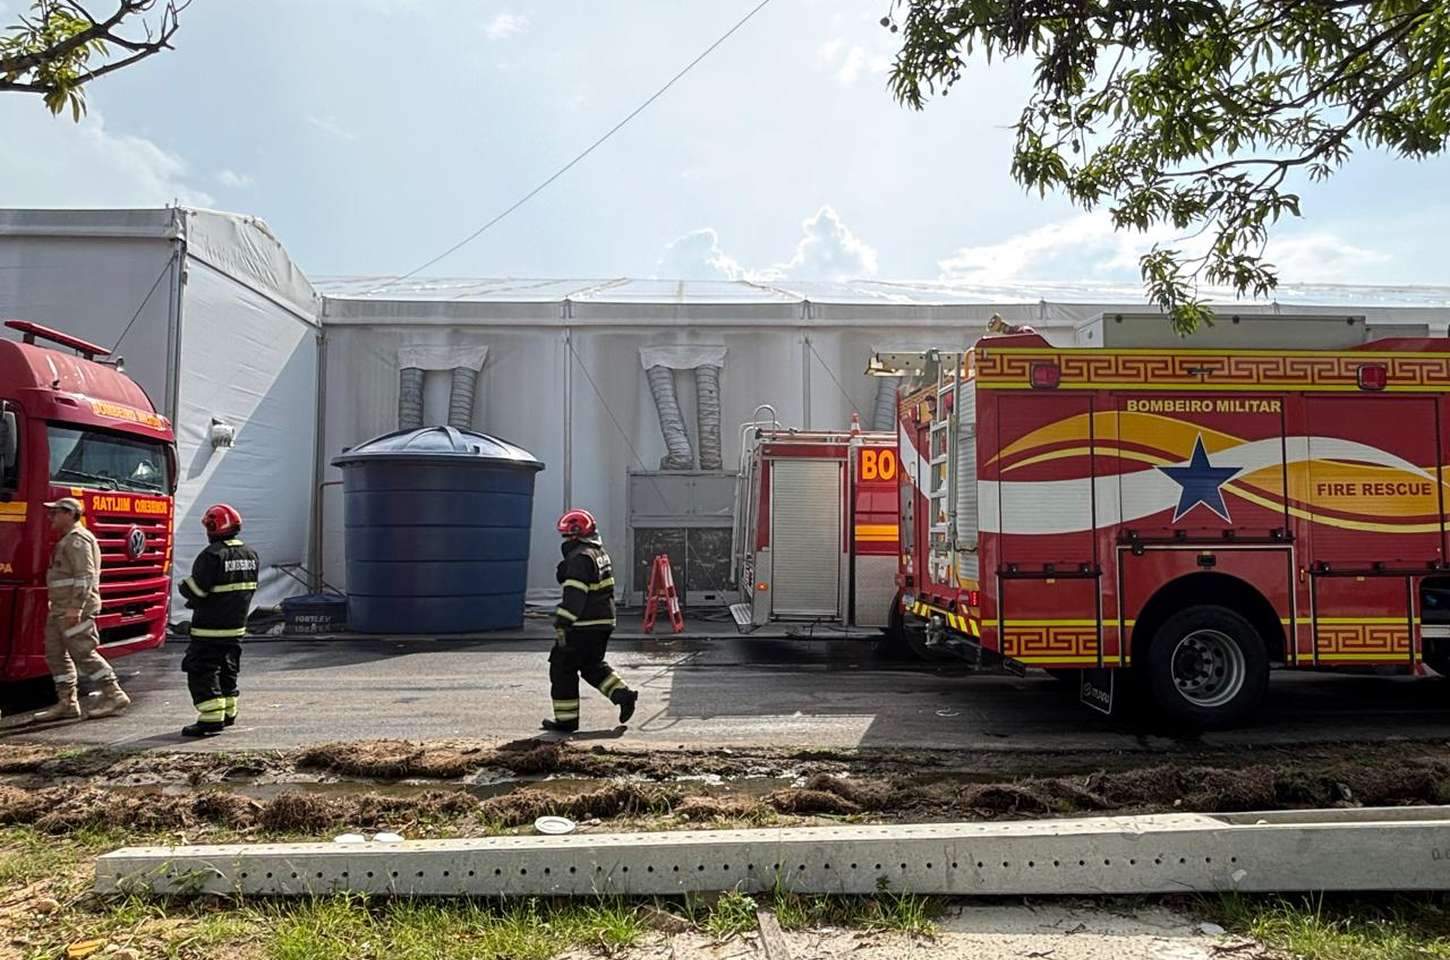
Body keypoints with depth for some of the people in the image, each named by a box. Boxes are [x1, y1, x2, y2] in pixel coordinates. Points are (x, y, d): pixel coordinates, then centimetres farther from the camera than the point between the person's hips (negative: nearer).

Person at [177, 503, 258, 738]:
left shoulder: (212, 555, -18)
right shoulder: (250, 554, 6)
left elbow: (196, 591, -18)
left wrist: (182, 586, 2)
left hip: (209, 627, -8)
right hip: (237, 625, 8)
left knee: (202, 671, -2)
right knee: (227, 669, 20)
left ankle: (211, 719, -7)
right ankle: (228, 712, 30)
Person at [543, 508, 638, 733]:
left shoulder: (580, 558, -17)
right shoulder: (600, 553, 14)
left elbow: (574, 595, -24)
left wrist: (562, 623, -23)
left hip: (583, 625, -9)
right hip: (604, 621, 9)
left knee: (562, 669, 3)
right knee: (593, 666, 23)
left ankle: (566, 720, 9)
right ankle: (623, 695, 8)